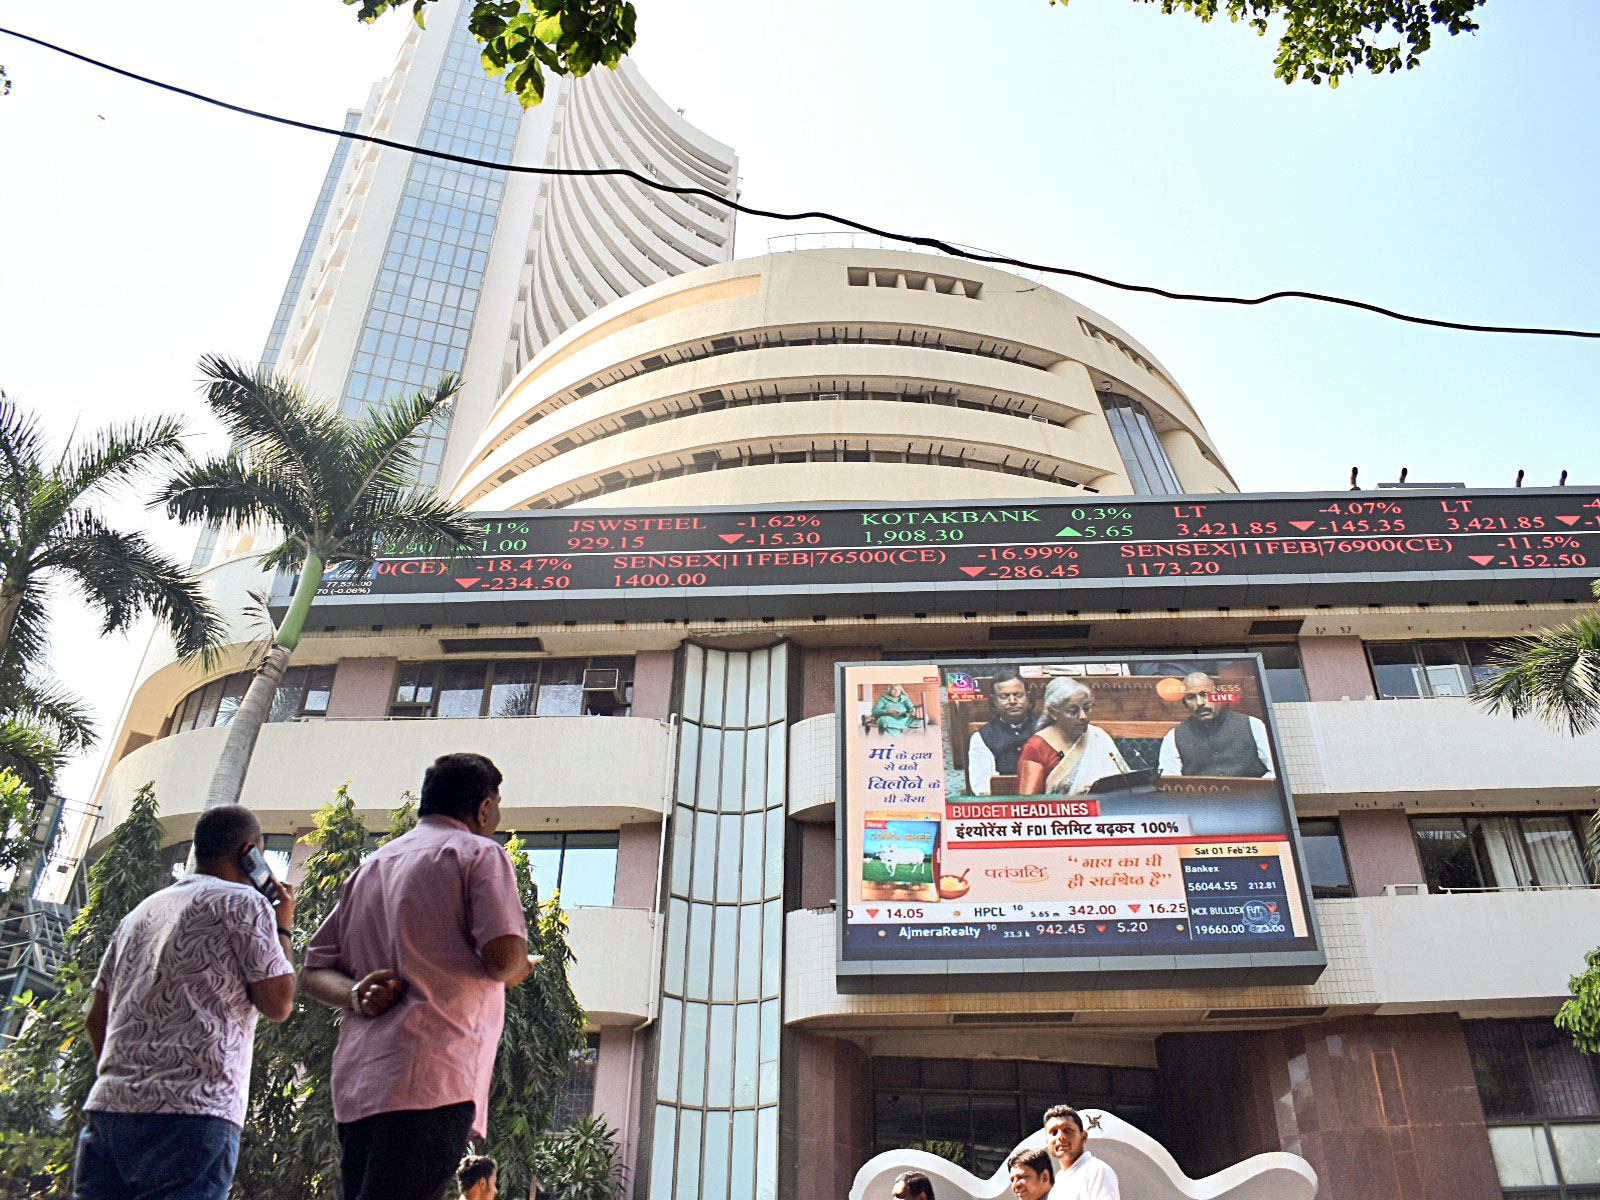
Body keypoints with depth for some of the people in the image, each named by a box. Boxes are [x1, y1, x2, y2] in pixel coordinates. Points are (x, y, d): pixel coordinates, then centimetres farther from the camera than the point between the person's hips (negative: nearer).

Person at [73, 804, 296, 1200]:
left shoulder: (141, 912, 23)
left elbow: (96, 1017, 24)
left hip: (106, 1106, 7)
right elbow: (278, 1004, -1)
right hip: (193, 1109, -7)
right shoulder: (243, 902, 0)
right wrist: (283, 926, 10)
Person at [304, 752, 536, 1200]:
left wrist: (356, 993, 2)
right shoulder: (479, 854, 1)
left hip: (355, 1081, 8)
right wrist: (514, 972, 10)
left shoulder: (370, 866, 24)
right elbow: (504, 956, -12)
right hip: (431, 1078, -8)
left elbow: (315, 970, 21)